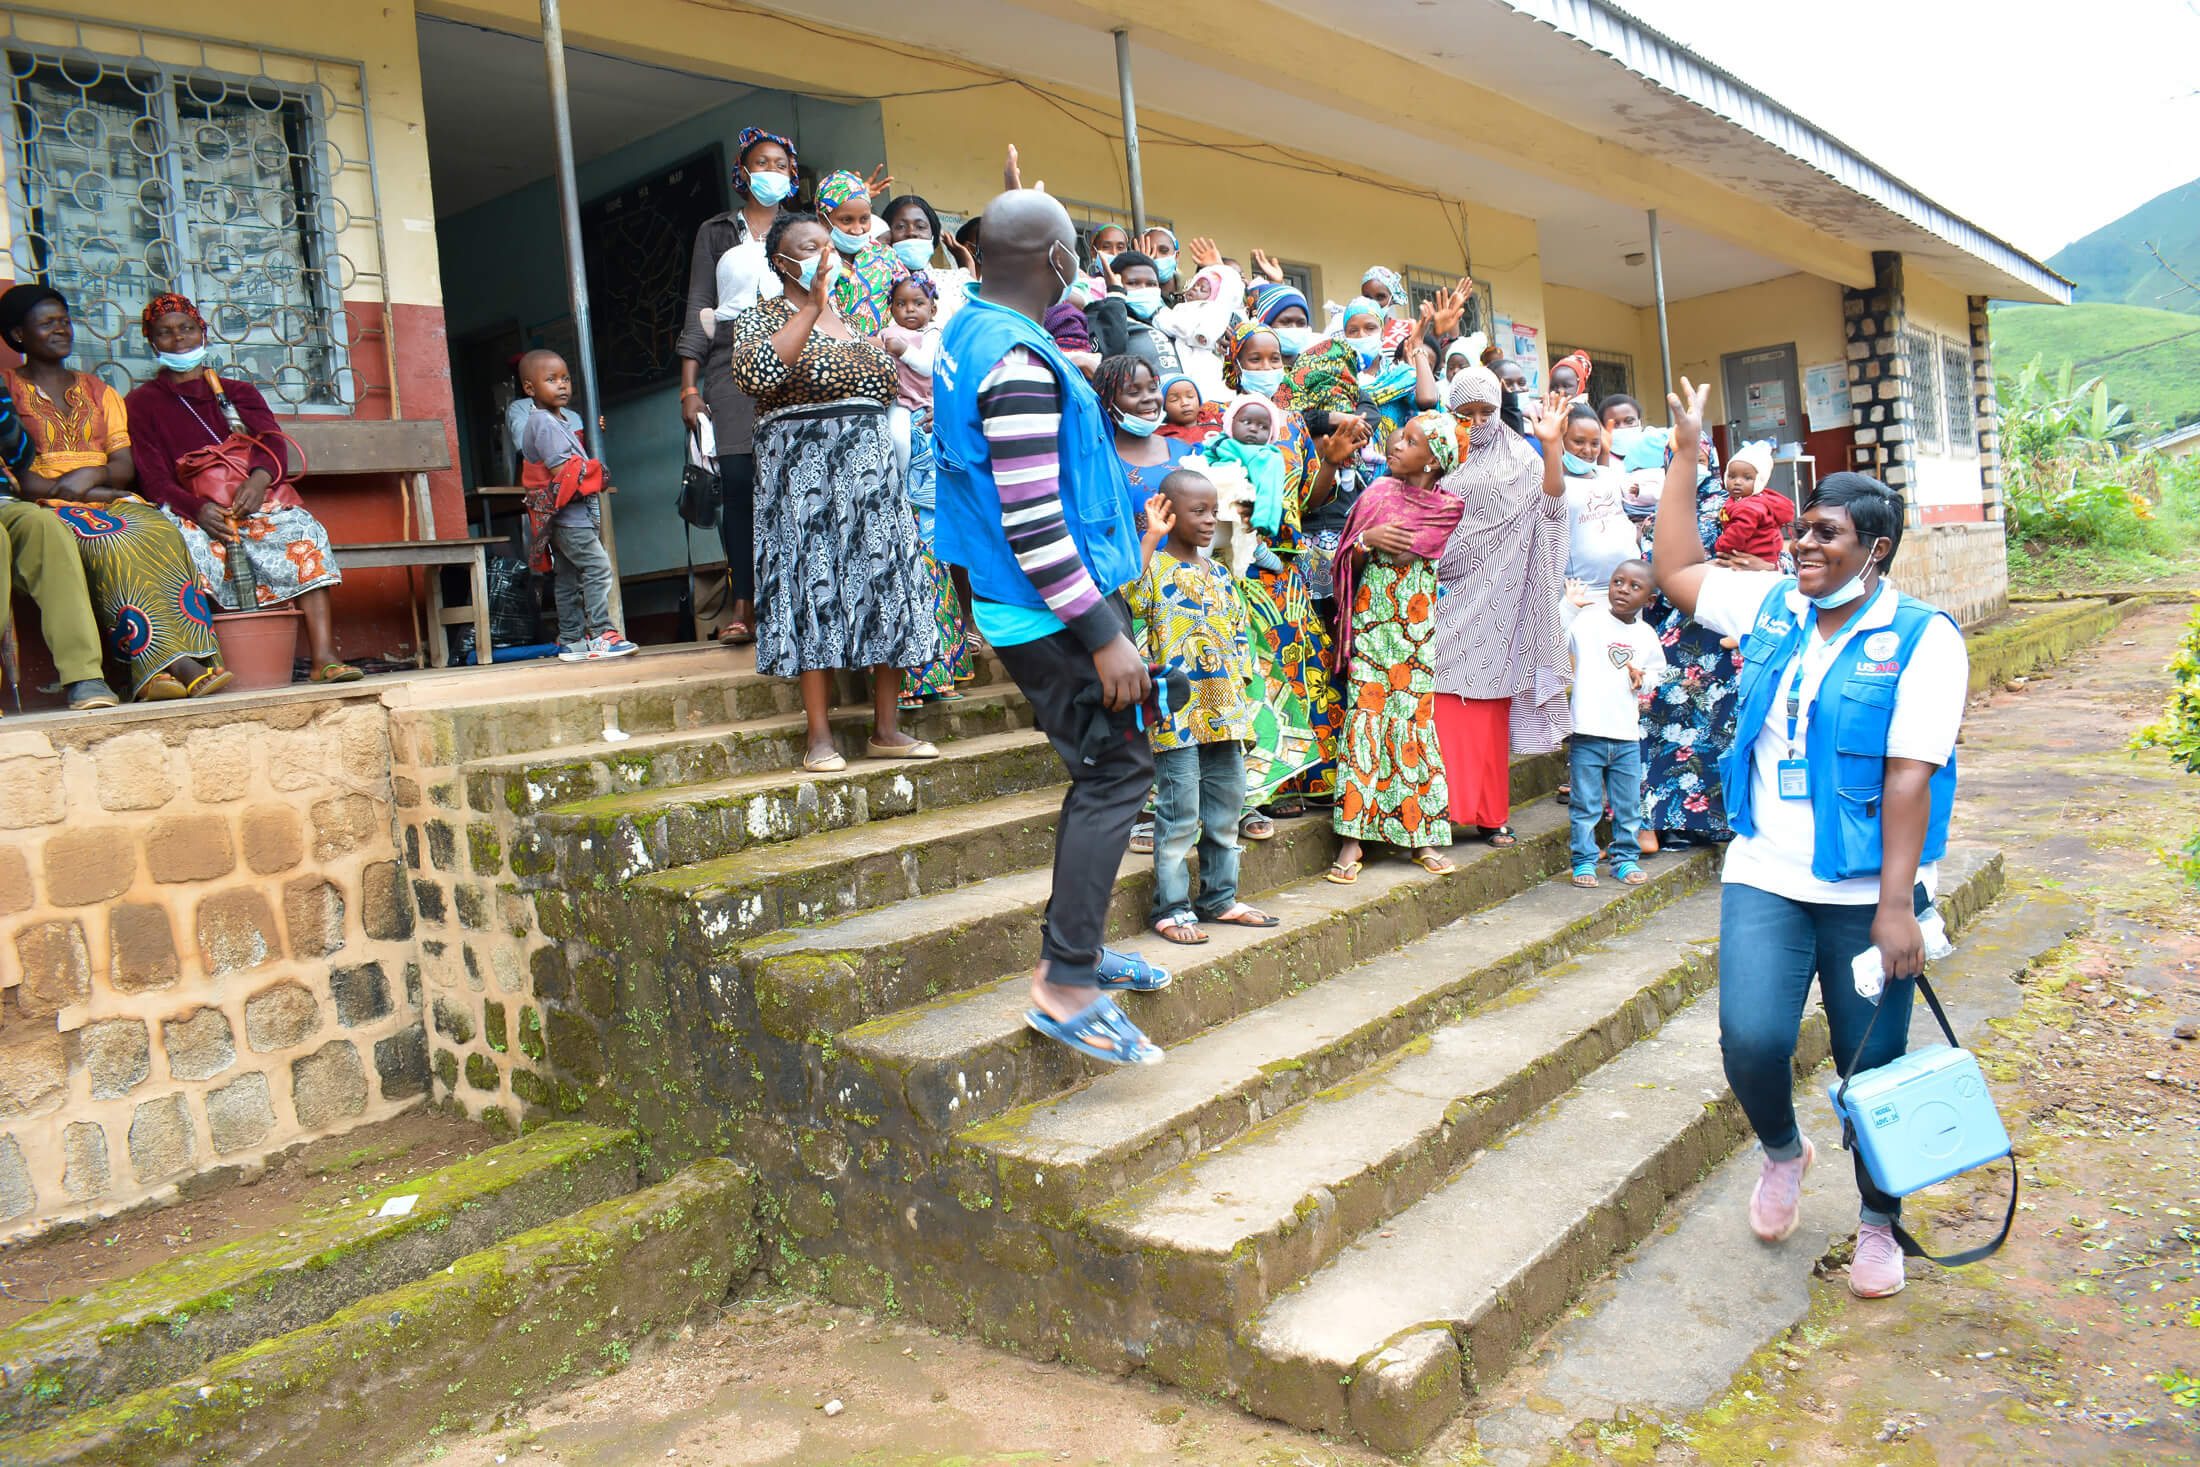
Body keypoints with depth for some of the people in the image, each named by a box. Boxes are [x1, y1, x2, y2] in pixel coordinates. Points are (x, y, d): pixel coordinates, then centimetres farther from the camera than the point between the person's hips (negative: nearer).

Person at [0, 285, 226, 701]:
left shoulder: (99, 392, 24)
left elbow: (125, 467, 12)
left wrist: (91, 474, -11)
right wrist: (86, 494, -12)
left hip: (113, 504, 3)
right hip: (48, 509, -3)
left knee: (161, 533, -31)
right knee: (111, 543, -36)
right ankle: (177, 664, -49)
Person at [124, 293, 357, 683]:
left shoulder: (236, 391, 23)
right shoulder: (141, 403, 16)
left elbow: (270, 442, 4)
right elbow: (154, 479, 2)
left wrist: (259, 479, -21)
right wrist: (198, 508, -20)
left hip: (252, 501, 1)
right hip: (189, 510, -1)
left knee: (304, 532, -30)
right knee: (180, 538, -37)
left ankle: (323, 656, -41)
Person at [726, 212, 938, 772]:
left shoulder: (855, 321, 18)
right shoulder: (764, 319, -1)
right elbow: (754, 374, -24)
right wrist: (813, 308, -25)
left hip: (872, 468, 6)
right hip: (803, 471, -6)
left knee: (886, 586, 1)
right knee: (814, 589, -7)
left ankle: (887, 729, 7)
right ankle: (820, 736, -3)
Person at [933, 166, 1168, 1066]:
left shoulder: (972, 327, 9)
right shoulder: (1018, 364, -21)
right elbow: (1033, 525, -25)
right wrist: (1105, 636, -22)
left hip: (1017, 601, 10)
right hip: (1054, 608, -10)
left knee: (1105, 770, 16)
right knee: (1116, 772, -7)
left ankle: (1076, 949, 25)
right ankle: (1064, 985, -4)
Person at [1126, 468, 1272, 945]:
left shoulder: (1221, 574, 14)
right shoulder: (1153, 567, -6)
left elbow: (1240, 632, 22)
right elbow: (1124, 601, -27)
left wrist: (1239, 675, 9)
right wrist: (1150, 540, -25)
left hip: (1224, 710, 7)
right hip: (1177, 712, -7)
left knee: (1227, 807, 14)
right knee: (1180, 814, -4)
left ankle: (1219, 897, 28)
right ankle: (1171, 906, 9)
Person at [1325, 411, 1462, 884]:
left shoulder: (1449, 508, 3)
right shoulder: (1378, 492, 6)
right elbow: (1347, 559, 4)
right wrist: (1368, 539, -12)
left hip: (1417, 630, 0)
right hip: (1371, 623, 0)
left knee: (1414, 722, 1)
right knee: (1364, 717, -5)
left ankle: (1422, 836, 11)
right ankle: (1352, 838, -4)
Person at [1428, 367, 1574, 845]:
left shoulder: (1518, 457, 6)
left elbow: (1552, 496, -10)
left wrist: (1551, 443, -23)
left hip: (1492, 601, -1)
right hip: (1445, 595, 1)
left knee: (1489, 703, 2)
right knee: (1446, 700, -4)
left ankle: (1489, 811, 8)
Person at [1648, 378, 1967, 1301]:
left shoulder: (1922, 638, -8)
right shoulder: (1770, 609, 6)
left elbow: (1910, 773, -14)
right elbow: (1676, 572, 15)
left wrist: (1896, 903, -18)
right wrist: (1686, 455, 12)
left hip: (1867, 893, -3)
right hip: (1764, 880, 3)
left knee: (1874, 1068, 7)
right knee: (1751, 1040, -10)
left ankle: (1879, 1225, 32)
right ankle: (1782, 1151, 24)